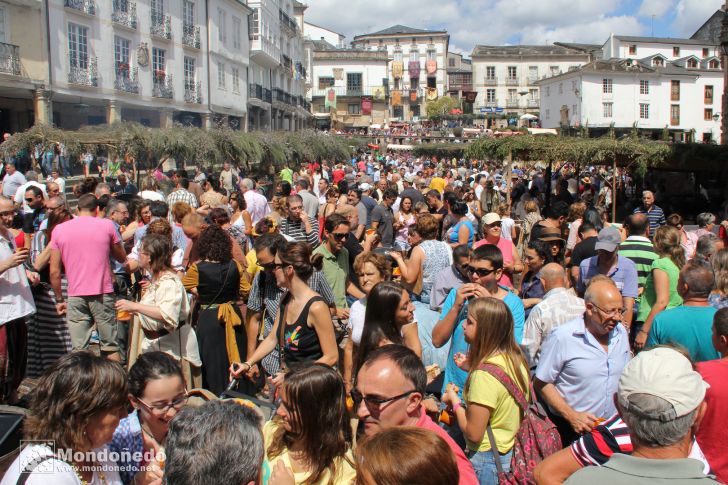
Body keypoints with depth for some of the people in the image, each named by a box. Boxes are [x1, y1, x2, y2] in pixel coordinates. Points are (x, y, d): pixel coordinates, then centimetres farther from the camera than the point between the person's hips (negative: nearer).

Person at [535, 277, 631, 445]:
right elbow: (541, 383, -13)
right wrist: (571, 415, -19)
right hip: (571, 430, -5)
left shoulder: (621, 333, 1)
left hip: (612, 425, 5)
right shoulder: (562, 337, -18)